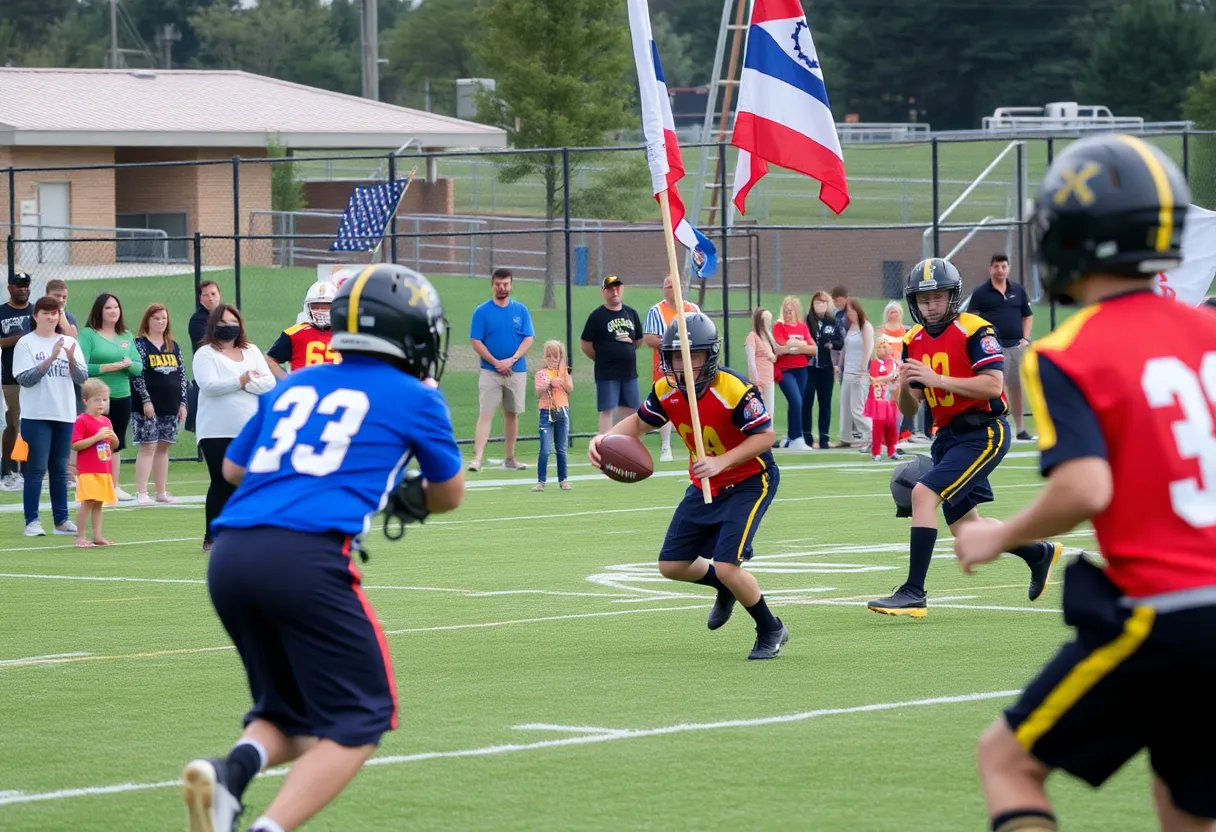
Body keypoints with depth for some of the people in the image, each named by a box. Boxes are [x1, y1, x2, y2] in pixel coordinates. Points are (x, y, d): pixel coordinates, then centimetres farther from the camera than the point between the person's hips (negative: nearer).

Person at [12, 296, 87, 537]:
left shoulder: (69, 343, 9)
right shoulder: (26, 343, -2)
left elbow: (82, 378, 2)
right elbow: (24, 378, -11)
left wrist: (71, 359, -18)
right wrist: (50, 359, -20)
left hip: (65, 415, 4)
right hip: (36, 415, -4)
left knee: (60, 469, 9)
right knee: (37, 468, -6)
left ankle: (62, 520, 13)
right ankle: (32, 522, -5)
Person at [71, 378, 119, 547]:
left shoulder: (106, 421, 13)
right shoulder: (82, 421, -11)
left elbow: (113, 445, 23)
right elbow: (75, 445, -18)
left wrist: (113, 438, -2)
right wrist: (97, 437, -23)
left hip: (104, 471, 7)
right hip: (87, 471, -7)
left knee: (98, 503, 9)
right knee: (88, 502, -11)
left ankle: (97, 536, 12)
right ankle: (80, 537, -5)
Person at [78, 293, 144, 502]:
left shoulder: (126, 337, 11)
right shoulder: (88, 334, -5)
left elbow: (139, 367, 8)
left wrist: (129, 364, -14)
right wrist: (111, 367, -16)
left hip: (122, 397, 5)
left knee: (116, 444, 11)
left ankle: (115, 486, 18)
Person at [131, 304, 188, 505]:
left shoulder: (174, 347, 14)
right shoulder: (139, 344, -3)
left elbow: (181, 375, 15)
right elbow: (137, 375, -10)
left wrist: (182, 402, 9)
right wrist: (146, 400, -16)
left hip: (170, 405, 6)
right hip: (148, 405, -6)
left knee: (163, 448, 9)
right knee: (147, 447, -9)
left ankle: (162, 492, 14)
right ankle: (141, 494, -10)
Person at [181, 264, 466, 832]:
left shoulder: (294, 386, 23)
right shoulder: (416, 400, 11)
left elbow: (233, 469, 35)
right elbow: (449, 495, 28)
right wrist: (404, 499, 48)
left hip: (228, 554, 6)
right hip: (305, 558, -6)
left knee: (291, 715, 20)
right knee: (359, 721, 3)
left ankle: (233, 769, -12)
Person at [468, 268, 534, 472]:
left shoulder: (521, 310, 6)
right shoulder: (482, 311, 0)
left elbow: (529, 339, 0)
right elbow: (476, 342, -4)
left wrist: (511, 360, -14)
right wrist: (496, 363, -14)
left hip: (516, 371, 3)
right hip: (490, 370, -3)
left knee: (512, 414, 8)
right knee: (485, 414, -11)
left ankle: (510, 459, 16)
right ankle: (477, 458, -18)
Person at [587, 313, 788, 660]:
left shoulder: (733, 390, -29)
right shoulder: (666, 391, -9)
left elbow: (766, 436, -25)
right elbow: (639, 422, 7)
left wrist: (722, 462, -36)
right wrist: (605, 438, -12)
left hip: (749, 483, -7)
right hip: (704, 487, 7)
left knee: (726, 566, -20)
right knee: (671, 565, 7)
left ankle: (771, 631, 4)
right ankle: (726, 589, 39)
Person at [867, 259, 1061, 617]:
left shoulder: (973, 331, -12)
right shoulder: (914, 341, 8)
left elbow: (993, 385, -22)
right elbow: (909, 409, 9)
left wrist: (937, 379, -26)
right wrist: (904, 386, -14)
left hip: (983, 433, -8)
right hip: (948, 437, 8)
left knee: (924, 494, -22)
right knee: (964, 529, 12)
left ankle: (913, 593, -20)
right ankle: (1040, 552, 36)